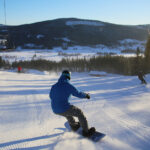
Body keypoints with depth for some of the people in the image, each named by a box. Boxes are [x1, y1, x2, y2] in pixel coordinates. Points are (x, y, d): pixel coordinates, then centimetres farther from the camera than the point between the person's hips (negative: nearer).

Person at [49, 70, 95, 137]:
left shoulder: (54, 86, 4)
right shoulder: (68, 86, -12)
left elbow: (51, 96, 22)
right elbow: (78, 94, -2)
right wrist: (86, 95, 19)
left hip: (55, 110, 7)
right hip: (65, 109, -6)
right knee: (79, 112, 14)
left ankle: (73, 125, 53)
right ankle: (86, 131, 20)